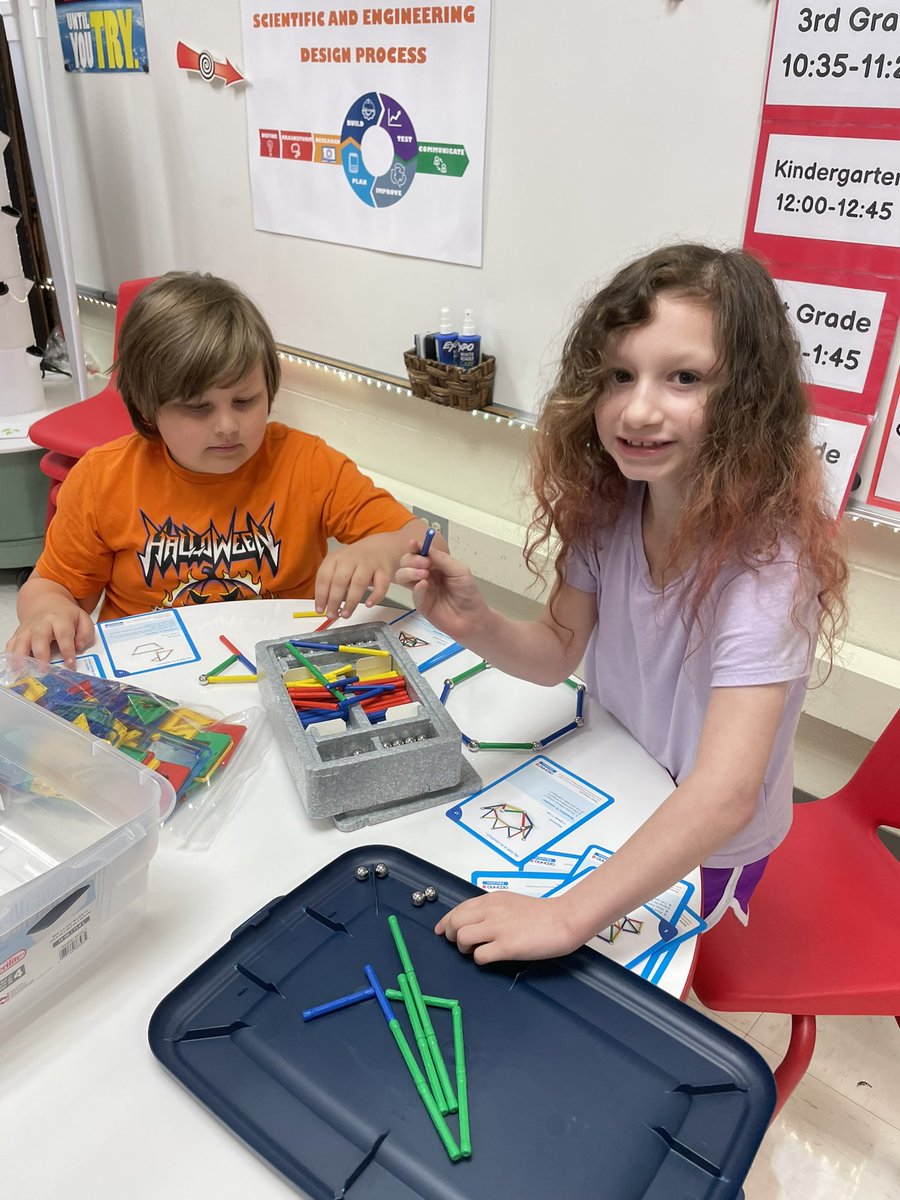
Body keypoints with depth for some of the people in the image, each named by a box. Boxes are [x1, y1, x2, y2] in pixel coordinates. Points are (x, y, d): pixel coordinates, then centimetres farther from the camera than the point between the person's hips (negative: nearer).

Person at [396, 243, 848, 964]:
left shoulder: (766, 559, -34)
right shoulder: (607, 506, -16)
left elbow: (723, 796, -41)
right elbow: (558, 653, -8)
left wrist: (568, 914, -48)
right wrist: (475, 625, -28)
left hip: (702, 851, -4)